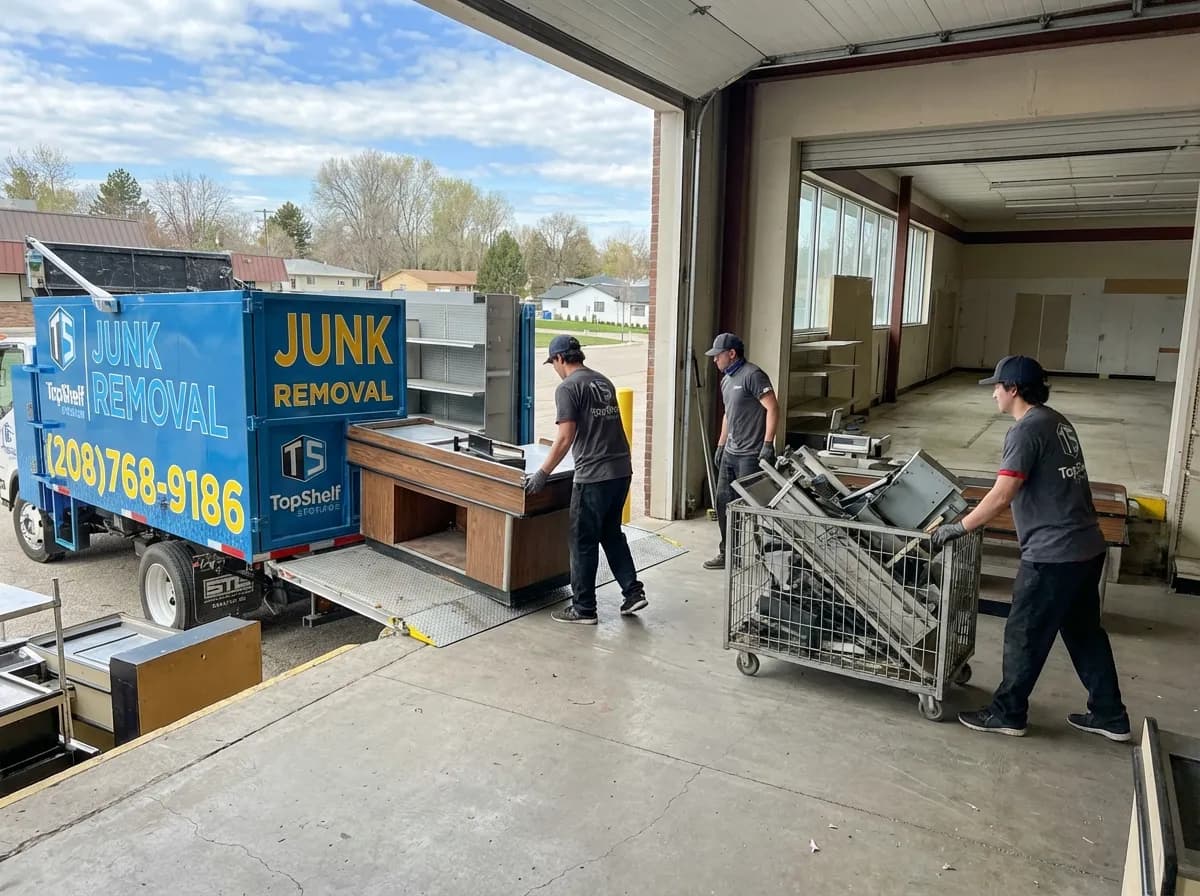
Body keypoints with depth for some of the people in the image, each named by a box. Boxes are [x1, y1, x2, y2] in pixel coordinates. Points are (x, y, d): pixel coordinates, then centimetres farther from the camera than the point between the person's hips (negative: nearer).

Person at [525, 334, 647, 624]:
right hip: (622, 470, 8)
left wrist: (542, 474, -7)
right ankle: (633, 591, 19)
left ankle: (583, 608, 12)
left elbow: (565, 438, -14)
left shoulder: (568, 388, -8)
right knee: (612, 534, 21)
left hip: (594, 475, -8)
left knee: (584, 541, 4)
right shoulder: (604, 382, 15)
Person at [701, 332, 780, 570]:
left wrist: (767, 445, -23)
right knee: (722, 502, 12)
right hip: (731, 453, 9)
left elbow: (773, 408, -19)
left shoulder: (752, 375, -14)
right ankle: (727, 553, 23)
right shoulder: (726, 379, 15)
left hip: (751, 455, -9)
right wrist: (720, 445, 23)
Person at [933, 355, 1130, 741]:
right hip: (1088, 546, 10)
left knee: (1024, 635, 4)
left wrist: (959, 528, -12)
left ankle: (1007, 713, 18)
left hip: (1053, 554, -9)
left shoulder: (1026, 430, -16)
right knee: (1085, 631, 20)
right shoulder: (1057, 421, 13)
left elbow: (1001, 496, -21)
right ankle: (1109, 715, 30)